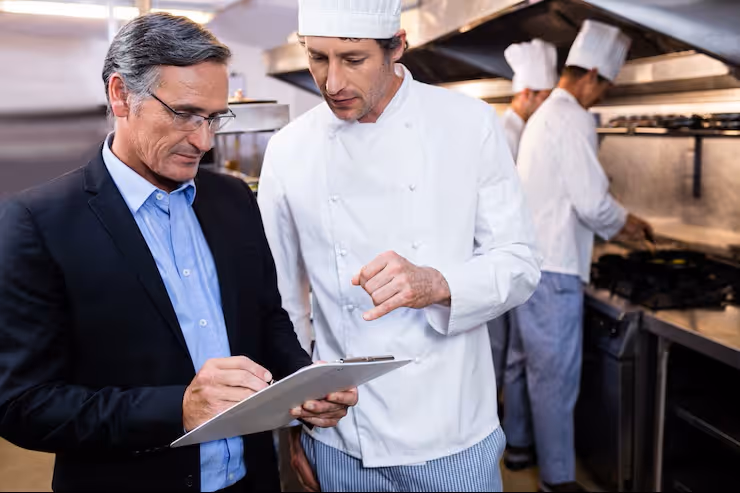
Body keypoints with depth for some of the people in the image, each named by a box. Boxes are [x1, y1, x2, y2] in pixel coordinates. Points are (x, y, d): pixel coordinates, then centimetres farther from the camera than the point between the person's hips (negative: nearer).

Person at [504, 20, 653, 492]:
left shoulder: (545, 114, 16)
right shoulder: (573, 119, -15)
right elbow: (591, 202, -19)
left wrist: (614, 218, 23)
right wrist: (625, 224, 0)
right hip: (552, 268, -10)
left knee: (525, 360, 18)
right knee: (556, 373, -1)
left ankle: (520, 446, 33)